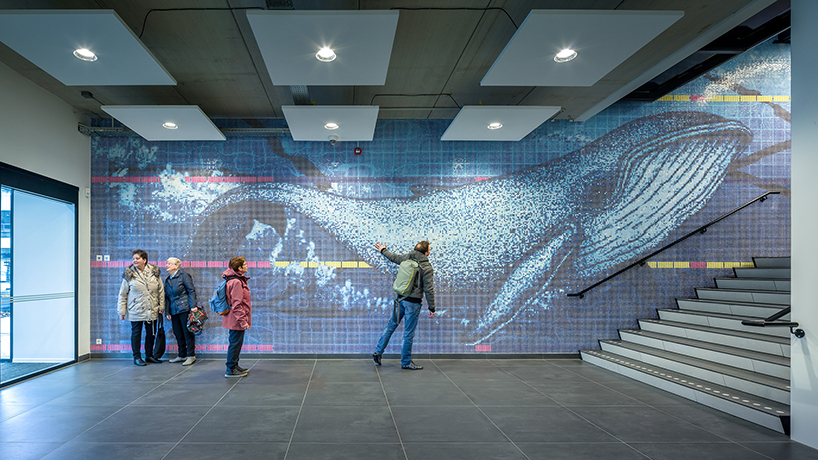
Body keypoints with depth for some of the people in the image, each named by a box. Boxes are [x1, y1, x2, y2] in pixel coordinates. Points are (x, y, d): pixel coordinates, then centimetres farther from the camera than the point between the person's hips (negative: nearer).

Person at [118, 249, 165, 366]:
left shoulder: (154, 272, 2)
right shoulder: (129, 274, -3)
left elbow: (161, 291, 6)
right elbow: (123, 294, 0)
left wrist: (161, 306, 3)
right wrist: (122, 311, -3)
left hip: (152, 310, 2)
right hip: (136, 311, -2)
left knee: (151, 333, 10)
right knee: (136, 333, 5)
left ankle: (149, 355, 23)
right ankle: (137, 357, 16)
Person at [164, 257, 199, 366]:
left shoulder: (184, 275, -3)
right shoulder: (167, 279, 17)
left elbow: (191, 291, -8)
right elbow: (167, 297, 19)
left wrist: (193, 306, -15)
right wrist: (167, 312, 13)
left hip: (185, 308, -7)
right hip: (174, 311, 7)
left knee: (188, 332, -3)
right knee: (178, 334, 9)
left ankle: (191, 356, 3)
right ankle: (182, 355, 20)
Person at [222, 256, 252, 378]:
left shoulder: (238, 280, 13)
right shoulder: (236, 282, -20)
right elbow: (236, 304, -23)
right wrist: (243, 321, -21)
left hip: (236, 320, 11)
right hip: (236, 320, -11)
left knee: (236, 343, 18)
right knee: (235, 343, -2)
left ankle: (235, 366, 29)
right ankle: (231, 370, 7)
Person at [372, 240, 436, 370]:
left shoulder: (408, 258, 4)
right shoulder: (427, 268, -12)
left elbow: (395, 257, 22)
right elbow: (429, 290, -12)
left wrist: (383, 250, 42)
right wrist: (431, 308, -5)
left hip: (400, 298, 6)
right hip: (413, 302, -6)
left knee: (391, 325, 16)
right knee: (409, 332, 3)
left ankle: (378, 351, 18)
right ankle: (406, 362, 13)